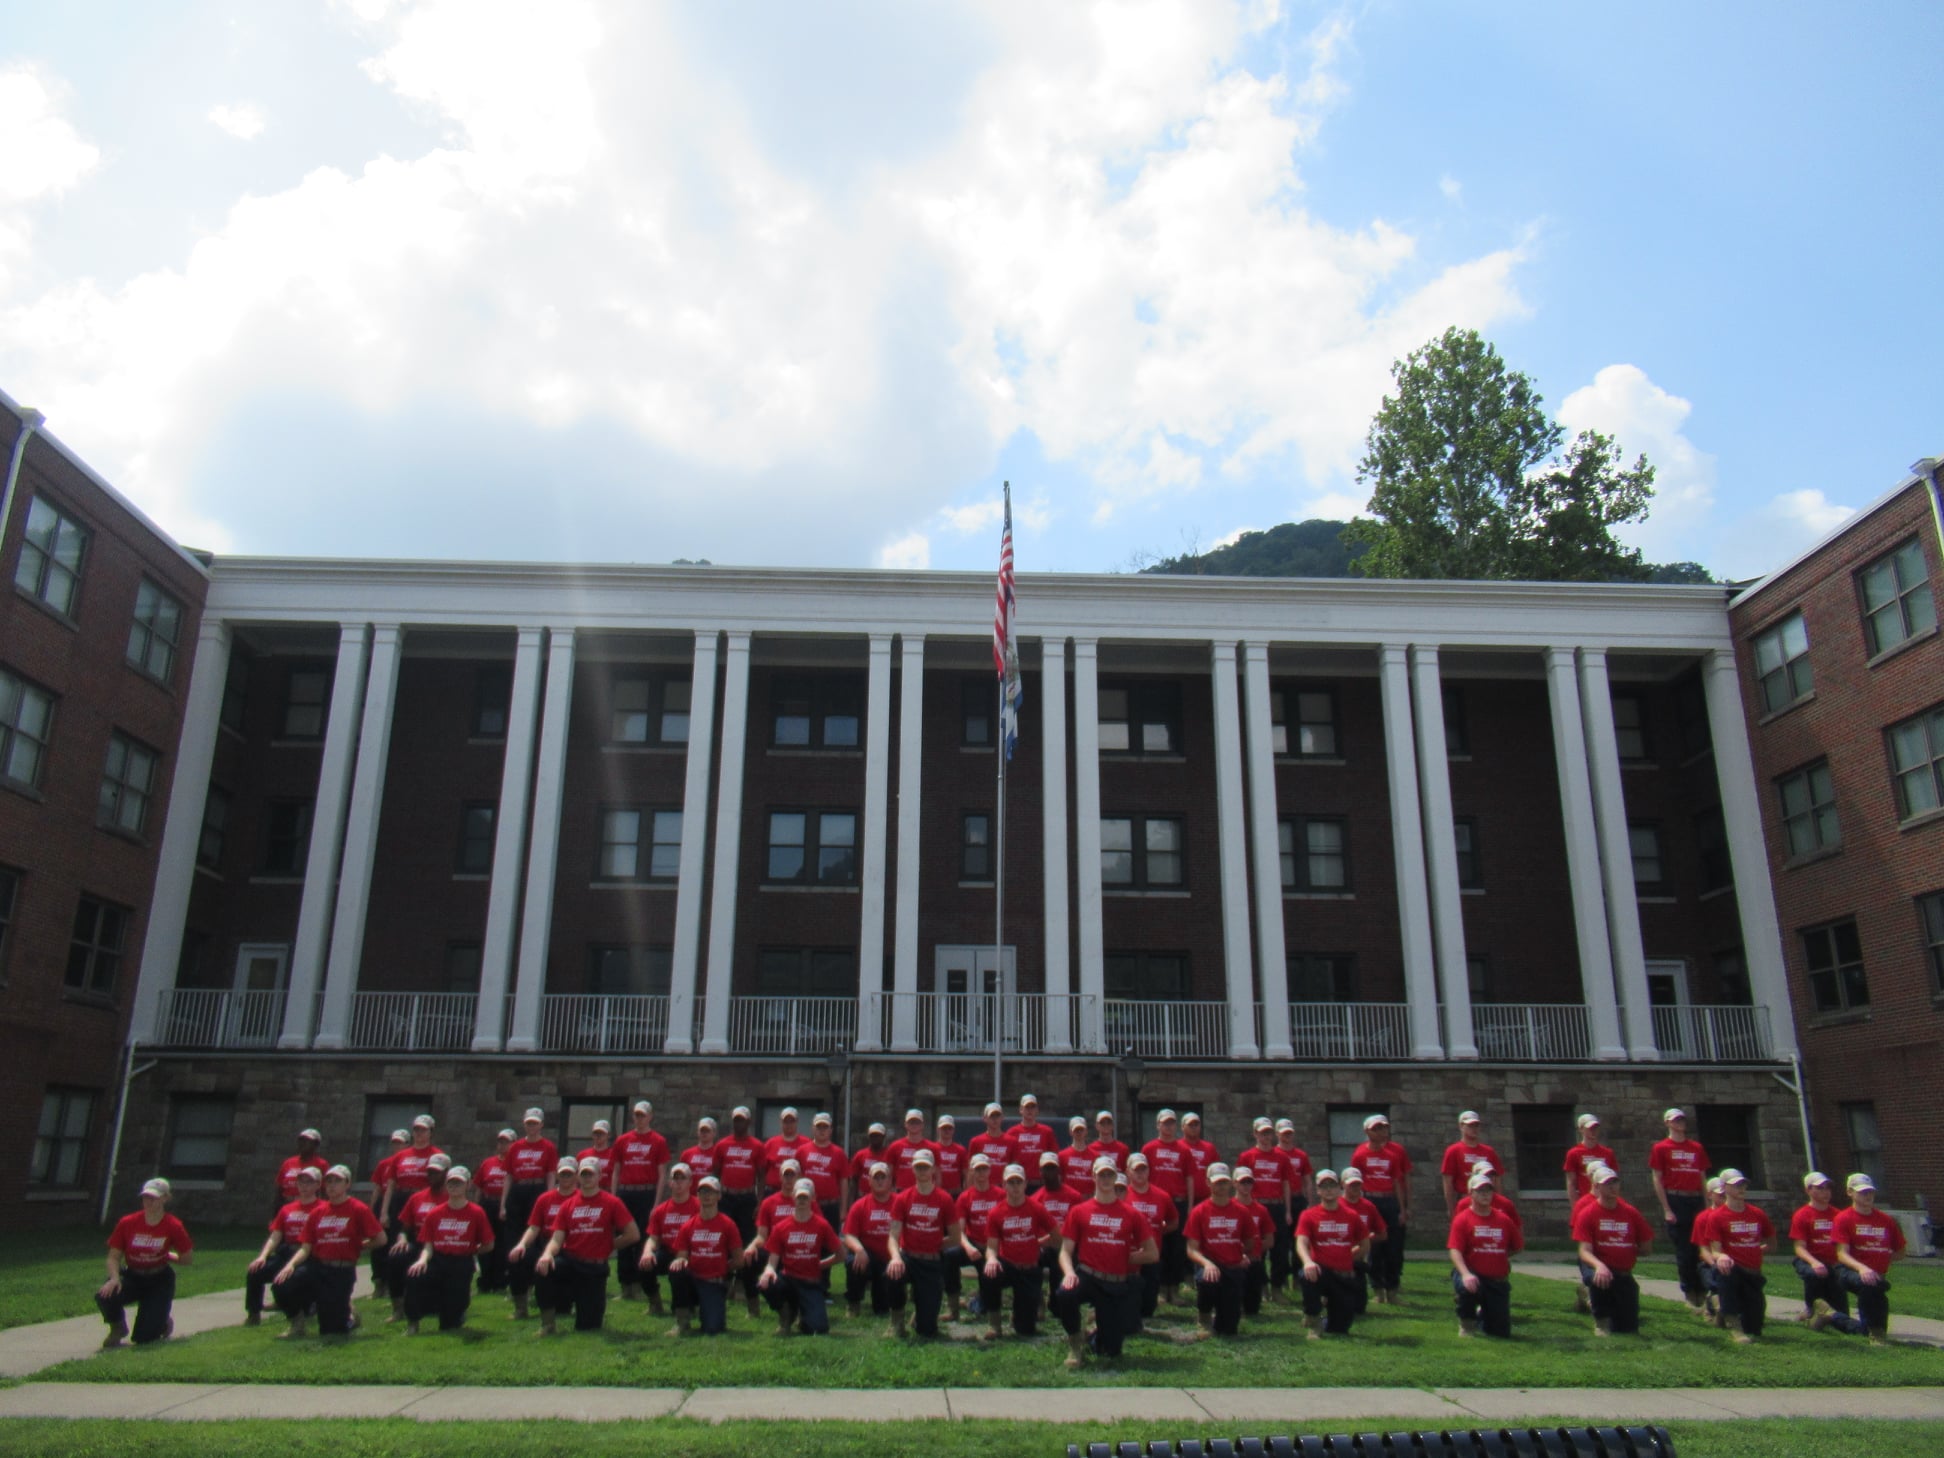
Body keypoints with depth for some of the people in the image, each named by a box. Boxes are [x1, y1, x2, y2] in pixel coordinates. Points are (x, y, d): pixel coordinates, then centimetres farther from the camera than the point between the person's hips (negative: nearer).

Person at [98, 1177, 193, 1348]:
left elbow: (185, 1259, -2)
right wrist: (114, 1278, -23)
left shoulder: (173, 1226, -13)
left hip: (159, 1281, -2)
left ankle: (163, 1322, 30)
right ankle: (117, 1328, 4)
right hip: (132, 1277, 2)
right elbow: (113, 1257, -6)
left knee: (144, 1337, -11)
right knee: (104, 1296, -33)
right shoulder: (127, 1223, -10)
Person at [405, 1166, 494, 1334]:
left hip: (462, 1264, -2)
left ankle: (453, 1318, 34)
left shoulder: (476, 1213, -2)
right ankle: (412, 1323, -9)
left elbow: (488, 1245, 4)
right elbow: (428, 1246, 3)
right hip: (437, 1261, 2)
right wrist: (423, 1260, -17)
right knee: (414, 1275, -33)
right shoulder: (434, 1213, 6)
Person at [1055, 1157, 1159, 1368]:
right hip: (1087, 1277, -1)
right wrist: (1069, 1272, -19)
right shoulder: (1078, 1211, 4)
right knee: (1064, 1295, -35)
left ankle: (1100, 1332, 35)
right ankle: (1075, 1342, -5)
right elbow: (1066, 1250, 0)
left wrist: (1124, 1259, 1)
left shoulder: (1132, 1214, 5)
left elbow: (1152, 1254, 7)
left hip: (1119, 1284, 1)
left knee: (1111, 1350, -4)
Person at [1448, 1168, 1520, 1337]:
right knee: (1466, 1286, -39)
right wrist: (1465, 1274, -31)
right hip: (1474, 1276, -4)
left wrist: (1498, 1257, 6)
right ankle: (1466, 1325, -7)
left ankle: (1483, 1316, 39)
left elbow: (1518, 1246, 16)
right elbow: (1455, 1250, -16)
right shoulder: (1462, 1218, -7)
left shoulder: (1504, 1219, 4)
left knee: (1501, 1331, 2)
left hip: (1498, 1281, 4)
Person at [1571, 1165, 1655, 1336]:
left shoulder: (1631, 1213, 3)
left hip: (1624, 1274, 3)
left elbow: (1646, 1244, 12)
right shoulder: (1587, 1213, -8)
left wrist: (1627, 1255, 2)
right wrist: (1599, 1265, -34)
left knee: (1629, 1329, -3)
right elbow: (1584, 1251, -15)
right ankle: (1601, 1321, -10)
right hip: (1601, 1268, -3)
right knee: (1599, 1278, -40)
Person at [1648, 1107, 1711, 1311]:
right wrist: (1666, 1209, -9)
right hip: (1675, 1201, -4)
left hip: (1696, 1201, 4)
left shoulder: (1697, 1148, 14)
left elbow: (1703, 1178, 15)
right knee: (1683, 1250, -2)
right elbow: (1657, 1179, -2)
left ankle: (1702, 1292, 11)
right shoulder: (1660, 1148, 2)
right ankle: (1690, 1293, 7)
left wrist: (1707, 1206, 6)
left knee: (1701, 1248, 2)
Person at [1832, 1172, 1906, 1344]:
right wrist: (1861, 1267, -27)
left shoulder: (1886, 1220, 11)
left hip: (1878, 1275, 5)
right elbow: (1842, 1254, -10)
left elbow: (1900, 1250, 21)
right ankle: (1875, 1331, -19)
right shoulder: (1844, 1218, -2)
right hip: (1851, 1271, -5)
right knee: (1867, 1283, -35)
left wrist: (1882, 1261, 5)